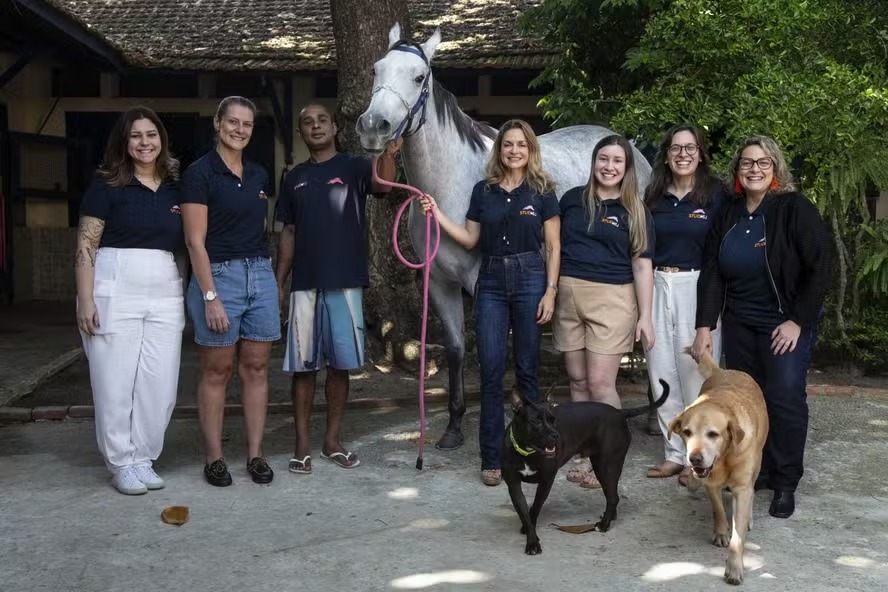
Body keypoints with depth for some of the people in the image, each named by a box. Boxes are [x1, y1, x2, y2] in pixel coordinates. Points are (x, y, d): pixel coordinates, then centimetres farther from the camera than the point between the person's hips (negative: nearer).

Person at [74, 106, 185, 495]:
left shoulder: (175, 189, 11)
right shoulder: (106, 185, 0)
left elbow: (188, 242, 18)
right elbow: (85, 246, -4)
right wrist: (86, 300, -11)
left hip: (165, 296, 4)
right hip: (115, 293, -4)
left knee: (160, 385, 3)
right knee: (116, 382, 1)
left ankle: (144, 460, 18)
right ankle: (122, 465, 15)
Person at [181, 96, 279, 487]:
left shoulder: (259, 175, 12)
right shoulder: (200, 172, -6)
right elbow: (195, 240, -11)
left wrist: (270, 276, 11)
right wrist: (210, 296, -16)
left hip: (261, 274, 6)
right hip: (217, 275, -5)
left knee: (256, 368, 7)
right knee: (217, 371, 2)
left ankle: (255, 454, 16)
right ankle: (214, 458, 13)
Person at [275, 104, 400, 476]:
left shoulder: (354, 167, 2)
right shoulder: (295, 178, 12)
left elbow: (383, 185, -21)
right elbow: (289, 233, 14)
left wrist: (388, 153, -42)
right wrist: (279, 281, 7)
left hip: (345, 281, -2)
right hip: (304, 283, 2)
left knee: (340, 363, 5)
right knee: (303, 365, 3)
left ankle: (332, 441, 17)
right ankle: (302, 444, 10)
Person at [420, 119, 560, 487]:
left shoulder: (543, 192, 1)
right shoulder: (483, 190, 8)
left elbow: (553, 247, 0)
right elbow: (469, 239, 10)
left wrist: (550, 292, -7)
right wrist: (437, 215, -1)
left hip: (529, 280, -2)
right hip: (491, 283, 2)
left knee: (527, 370, 5)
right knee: (491, 371, 0)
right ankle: (491, 458, 7)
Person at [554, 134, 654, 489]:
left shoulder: (635, 212, 2)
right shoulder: (573, 199, 8)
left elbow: (641, 265, 0)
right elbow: (555, 246, 15)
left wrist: (645, 316, -6)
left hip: (612, 300, -3)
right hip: (569, 297, 3)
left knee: (600, 383, -8)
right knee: (578, 381, 8)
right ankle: (586, 455, 19)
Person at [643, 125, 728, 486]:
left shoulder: (716, 194, -1)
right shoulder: (653, 197, 11)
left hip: (698, 290, -4)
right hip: (658, 289, 4)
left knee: (695, 371, -3)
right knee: (662, 372, 6)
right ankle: (675, 453, 17)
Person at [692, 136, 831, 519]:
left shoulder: (795, 209, -10)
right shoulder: (728, 216, 5)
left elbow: (819, 268, -12)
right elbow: (711, 273, 3)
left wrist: (798, 321, -15)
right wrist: (704, 326, -5)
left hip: (786, 322, -5)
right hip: (739, 324, 5)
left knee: (785, 397, -9)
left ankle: (786, 484, 3)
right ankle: (757, 471, 20)